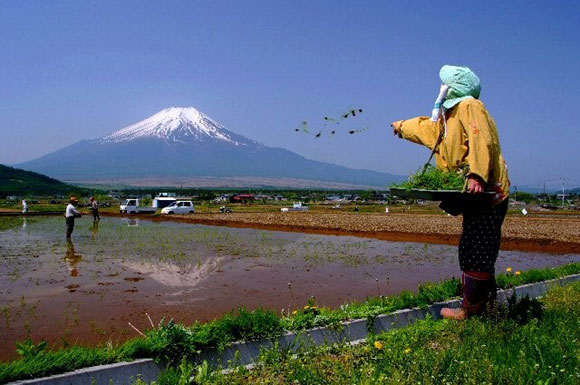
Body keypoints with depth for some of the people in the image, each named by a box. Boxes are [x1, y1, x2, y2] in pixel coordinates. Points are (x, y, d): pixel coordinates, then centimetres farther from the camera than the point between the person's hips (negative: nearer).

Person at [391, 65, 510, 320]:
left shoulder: (470, 106, -6)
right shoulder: (447, 117, 24)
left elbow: (482, 142, -21)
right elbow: (427, 127, 45)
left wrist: (477, 175, -33)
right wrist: (402, 126, 60)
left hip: (486, 192, -10)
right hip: (473, 196, 10)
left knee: (475, 253, -8)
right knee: (472, 251, 12)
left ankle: (469, 310, -3)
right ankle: (481, 303, 22)